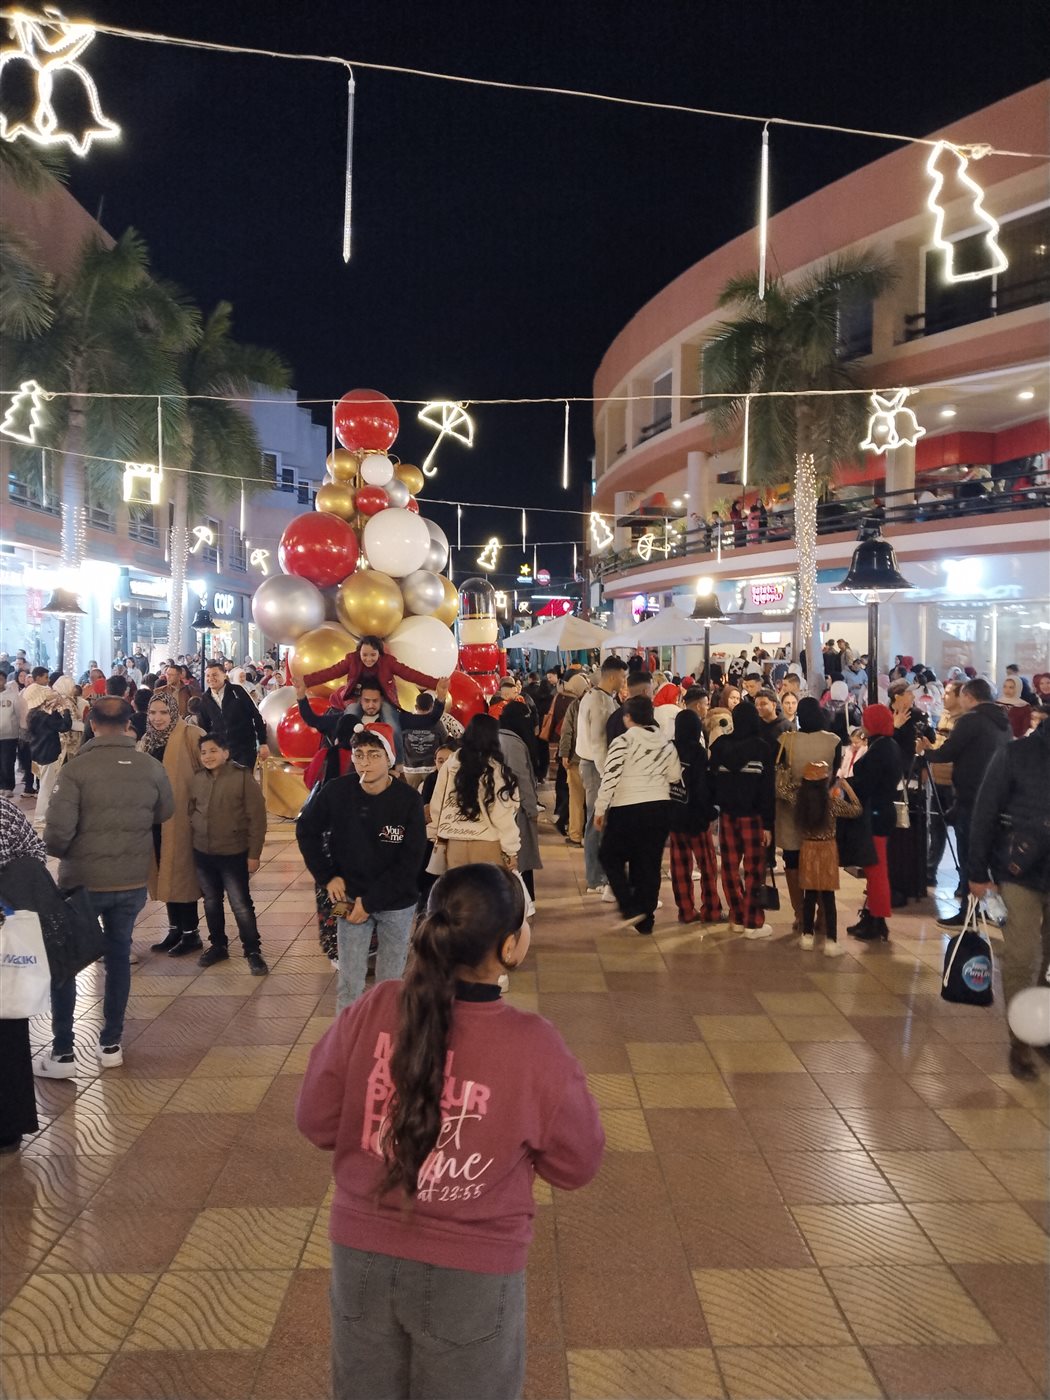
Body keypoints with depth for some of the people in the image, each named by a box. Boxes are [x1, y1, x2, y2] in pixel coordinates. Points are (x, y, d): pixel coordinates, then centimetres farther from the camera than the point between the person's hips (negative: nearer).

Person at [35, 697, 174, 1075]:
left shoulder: (76, 768, -17)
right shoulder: (151, 767, -6)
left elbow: (57, 831, -21)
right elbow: (165, 812, 11)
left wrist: (57, 852, 1)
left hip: (83, 881, -3)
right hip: (133, 880, 3)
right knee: (119, 956, 19)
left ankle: (62, 1053, 16)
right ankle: (111, 1044, 26)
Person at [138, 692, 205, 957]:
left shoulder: (189, 736, -11)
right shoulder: (145, 741, 11)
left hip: (181, 818, -7)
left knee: (181, 873, -1)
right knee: (164, 873, 12)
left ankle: (191, 933, 10)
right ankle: (175, 929, 23)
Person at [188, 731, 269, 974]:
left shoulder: (243, 777, -12)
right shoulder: (196, 779, 3)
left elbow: (257, 818, -11)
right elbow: (191, 812, 16)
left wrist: (254, 854, -12)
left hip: (234, 854, -5)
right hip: (202, 853, 5)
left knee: (241, 905, -2)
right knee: (211, 903, 16)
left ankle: (253, 951, 10)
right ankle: (218, 945, 33)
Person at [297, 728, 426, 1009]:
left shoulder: (409, 800, -17)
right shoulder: (336, 791, -12)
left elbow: (409, 862, -15)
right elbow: (306, 829, 5)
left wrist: (370, 901, -15)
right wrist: (327, 876, -3)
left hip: (397, 903, -1)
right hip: (351, 898, 1)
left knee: (390, 982, 10)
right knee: (350, 982, 5)